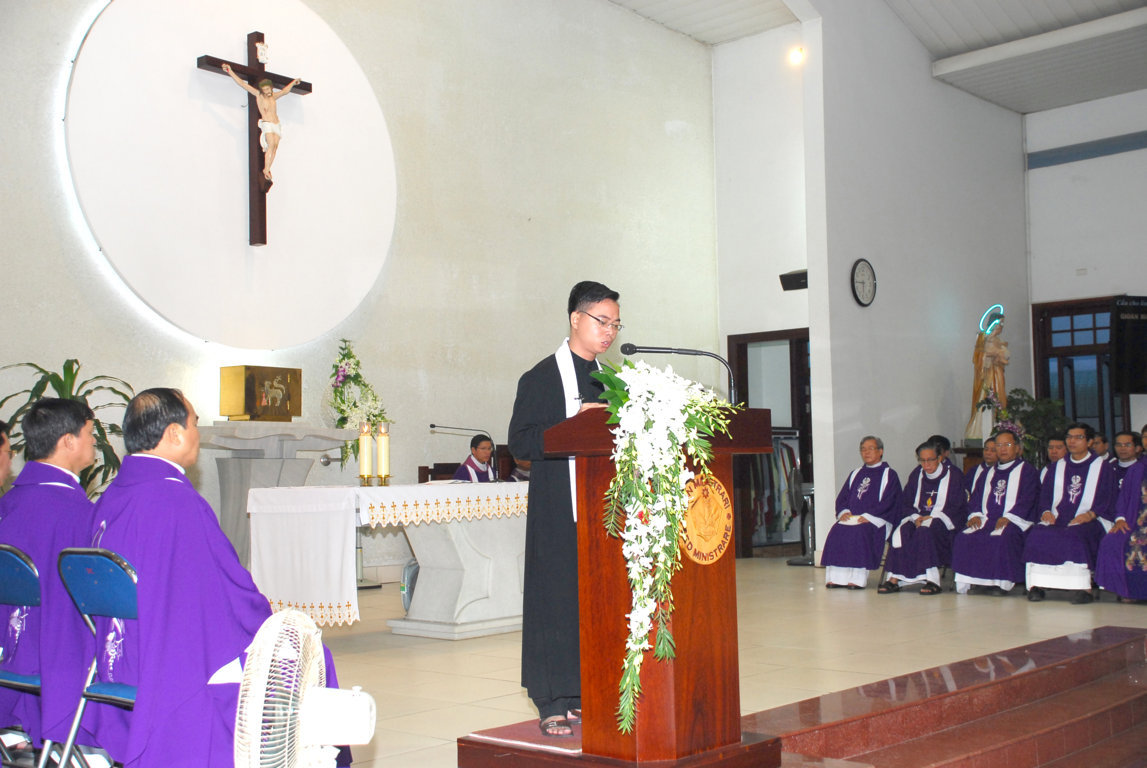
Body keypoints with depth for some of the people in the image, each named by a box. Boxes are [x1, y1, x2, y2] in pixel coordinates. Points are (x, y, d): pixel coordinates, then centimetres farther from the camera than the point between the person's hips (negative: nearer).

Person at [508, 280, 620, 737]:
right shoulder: (541, 378, -3)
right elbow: (520, 442, -10)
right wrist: (575, 423, -18)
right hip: (558, 508, -6)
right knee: (557, 599, -5)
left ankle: (585, 694, 16)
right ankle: (554, 704, 2)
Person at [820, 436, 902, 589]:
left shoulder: (889, 475, 6)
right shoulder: (855, 474, 23)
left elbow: (887, 502, -6)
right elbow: (842, 497, 18)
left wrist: (868, 517, -18)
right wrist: (844, 512, -4)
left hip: (876, 520, -5)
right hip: (851, 518, 5)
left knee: (859, 531, -34)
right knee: (836, 531, -24)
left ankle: (856, 579, -32)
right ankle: (836, 578, -25)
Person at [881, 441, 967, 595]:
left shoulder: (953, 476, 0)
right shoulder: (916, 475, 13)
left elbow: (956, 507, -6)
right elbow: (906, 503, 11)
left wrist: (931, 517, -17)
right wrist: (915, 517, -10)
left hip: (943, 521, -4)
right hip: (918, 518, 4)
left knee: (925, 531, -37)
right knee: (901, 532, -28)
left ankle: (932, 581, -38)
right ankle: (894, 579, -32)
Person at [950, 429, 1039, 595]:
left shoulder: (1027, 471, 9)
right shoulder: (988, 474, 27)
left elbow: (1027, 500, -4)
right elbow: (975, 497, 20)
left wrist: (1008, 518, -18)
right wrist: (975, 515, -2)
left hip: (1014, 521, -5)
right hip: (987, 520, 5)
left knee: (1001, 539, -37)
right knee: (964, 538, -24)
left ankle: (1001, 583, -28)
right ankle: (973, 582, -23)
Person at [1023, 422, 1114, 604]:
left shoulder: (1102, 467, 11)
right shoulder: (1057, 467, 23)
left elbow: (1108, 499, 2)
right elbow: (1044, 494, 17)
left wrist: (1090, 514, -16)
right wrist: (1046, 511, -6)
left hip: (1086, 521, -3)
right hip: (1056, 520, 3)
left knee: (1073, 536, -38)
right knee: (1037, 535, -29)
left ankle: (1084, 588, -33)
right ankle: (1037, 586, -28)